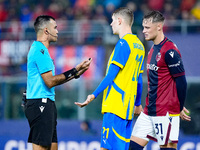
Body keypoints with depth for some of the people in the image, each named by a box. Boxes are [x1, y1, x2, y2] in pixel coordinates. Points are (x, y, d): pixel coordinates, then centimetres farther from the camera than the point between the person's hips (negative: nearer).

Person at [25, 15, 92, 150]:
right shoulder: (40, 50, -13)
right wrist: (74, 71, -10)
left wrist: (76, 73, 16)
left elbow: (51, 80, 19)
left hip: (45, 105, 11)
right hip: (40, 104, -11)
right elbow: (50, 81, -17)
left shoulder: (41, 50, 20)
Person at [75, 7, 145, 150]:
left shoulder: (123, 43, -11)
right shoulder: (139, 45, 16)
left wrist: (94, 95, -14)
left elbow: (111, 75, -15)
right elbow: (139, 80, 21)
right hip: (128, 106, 9)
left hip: (115, 105, -9)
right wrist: (137, 104, 27)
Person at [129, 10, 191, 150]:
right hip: (149, 111, 9)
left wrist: (180, 109, -6)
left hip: (166, 112, -9)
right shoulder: (153, 49, 15)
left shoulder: (169, 51, -15)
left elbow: (181, 82, -15)